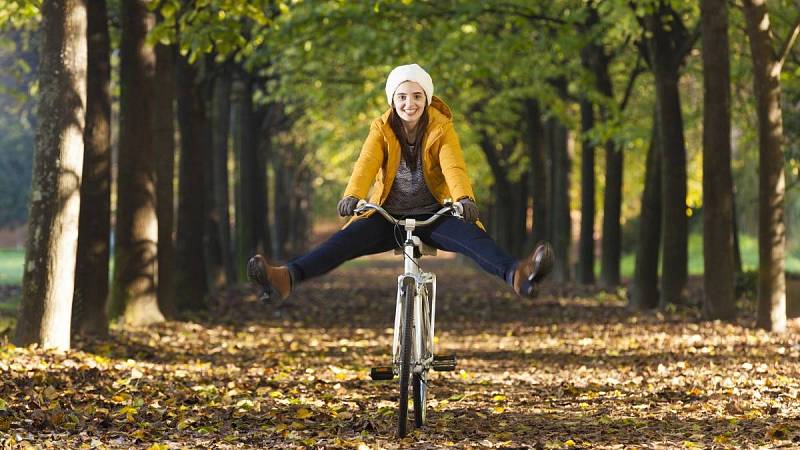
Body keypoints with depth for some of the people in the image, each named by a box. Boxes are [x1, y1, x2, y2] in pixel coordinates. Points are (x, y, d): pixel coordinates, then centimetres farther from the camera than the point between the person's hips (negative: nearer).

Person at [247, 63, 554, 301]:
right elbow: (366, 164, -18)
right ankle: (288, 277, -44)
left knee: (473, 236, -32)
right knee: (347, 238, -25)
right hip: (390, 217, 2)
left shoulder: (441, 129, -5)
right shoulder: (381, 129, -1)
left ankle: (516, 275, -58)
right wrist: (352, 196, -40)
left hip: (433, 216, -1)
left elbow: (453, 166, -23)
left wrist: (465, 199, -45)